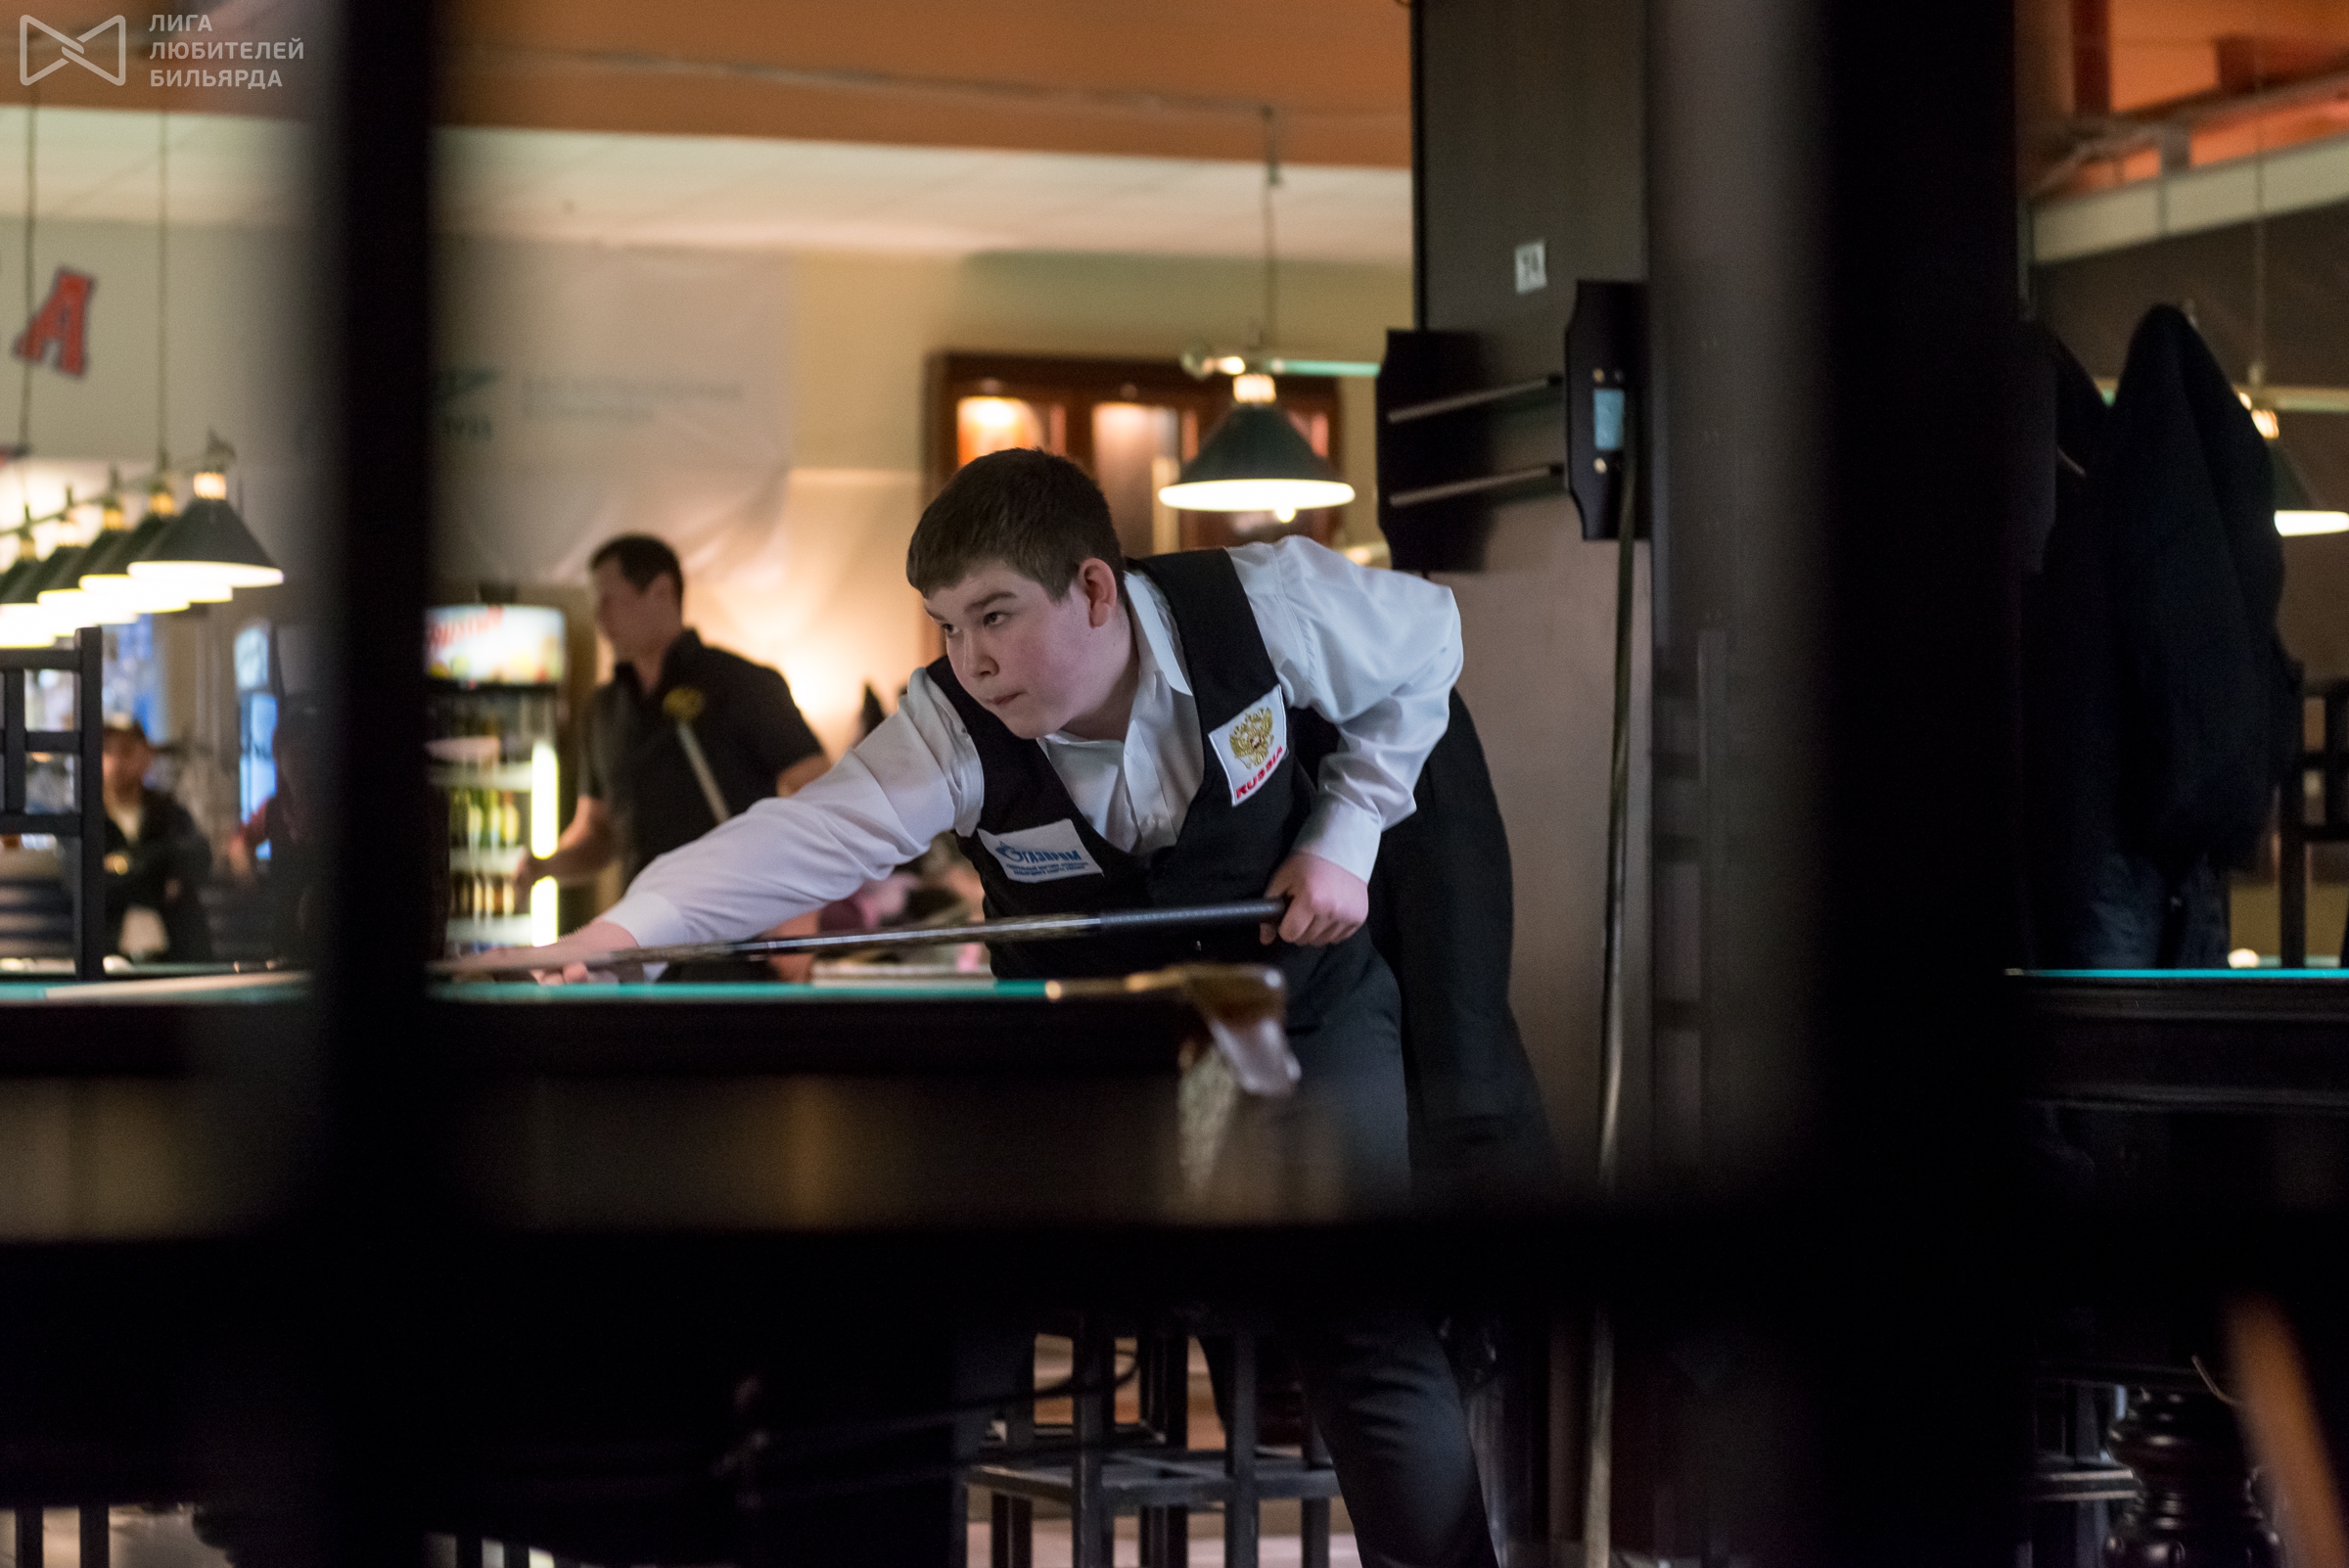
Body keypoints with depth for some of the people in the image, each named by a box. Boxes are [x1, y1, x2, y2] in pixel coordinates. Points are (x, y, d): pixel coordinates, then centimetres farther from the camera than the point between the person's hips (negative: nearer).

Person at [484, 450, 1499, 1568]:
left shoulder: (1267, 606, -23)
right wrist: (634, 925, -59)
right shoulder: (953, 732, -25)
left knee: (1369, 1338, -11)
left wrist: (1344, 836, -14)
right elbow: (812, 836, -41)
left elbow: (1424, 644, -4)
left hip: (1304, 1005, -1)